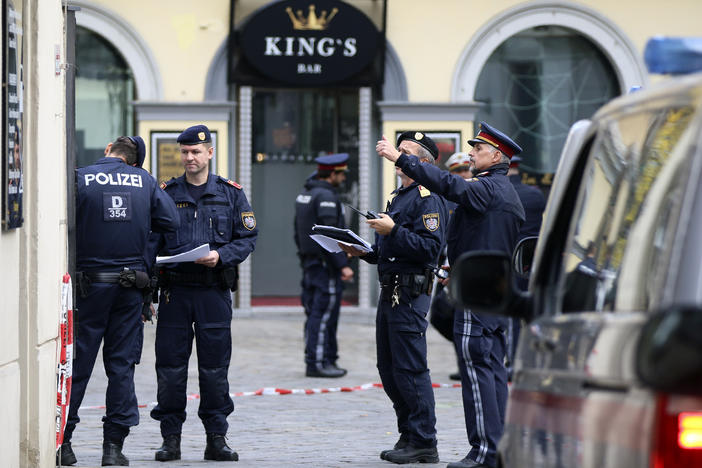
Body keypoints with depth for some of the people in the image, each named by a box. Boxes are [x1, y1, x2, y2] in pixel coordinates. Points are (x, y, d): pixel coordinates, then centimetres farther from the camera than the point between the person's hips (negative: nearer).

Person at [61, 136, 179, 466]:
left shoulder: (81, 179, -8)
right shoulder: (144, 181, 1)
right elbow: (171, 222, 0)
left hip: (90, 282, -2)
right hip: (130, 285, 2)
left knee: (78, 362, 5)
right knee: (122, 364, 7)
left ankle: (62, 440, 7)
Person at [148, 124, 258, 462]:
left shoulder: (230, 193, 7)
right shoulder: (166, 193, 7)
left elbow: (248, 238, 4)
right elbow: (151, 240, 5)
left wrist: (221, 255, -14)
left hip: (214, 291, 0)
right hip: (175, 290, 0)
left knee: (214, 367, 2)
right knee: (170, 367, 0)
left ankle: (216, 438, 9)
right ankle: (171, 438, 8)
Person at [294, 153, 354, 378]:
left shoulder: (304, 196, 16)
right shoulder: (326, 196, -15)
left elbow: (298, 232, 20)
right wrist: (342, 265, -21)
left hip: (310, 262, 10)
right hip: (325, 264, -10)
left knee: (315, 313, 11)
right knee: (324, 312, -9)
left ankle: (327, 360, 17)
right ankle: (317, 363, -10)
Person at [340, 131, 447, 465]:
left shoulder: (428, 199, -11)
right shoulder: (399, 197, 21)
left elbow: (430, 247, -21)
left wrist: (393, 231, -24)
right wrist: (362, 251, 11)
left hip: (410, 296, -10)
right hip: (390, 293, 10)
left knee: (410, 370, -8)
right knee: (389, 370, 12)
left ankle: (423, 443, -4)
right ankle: (408, 437, 19)